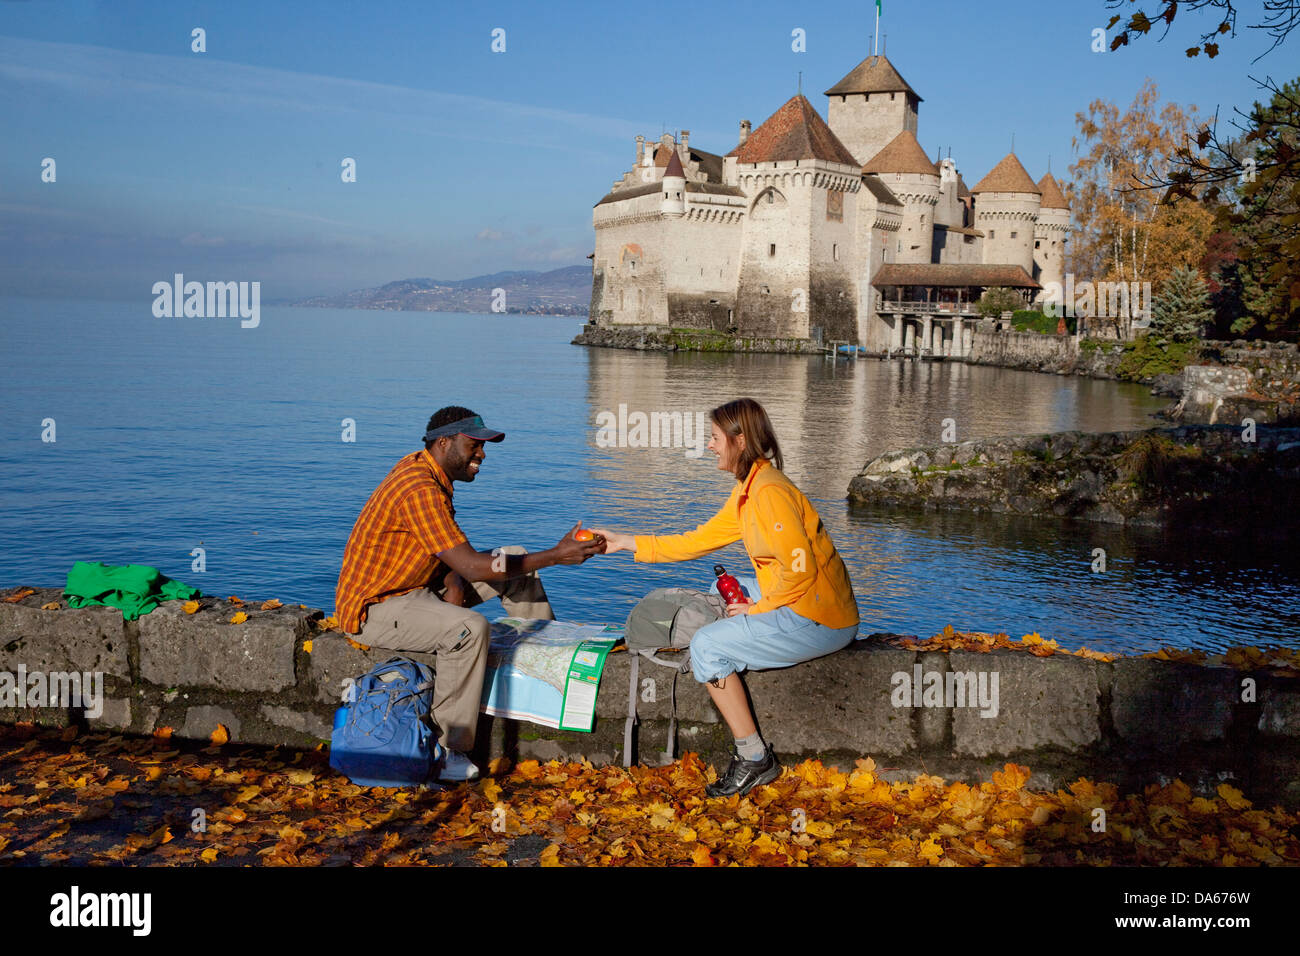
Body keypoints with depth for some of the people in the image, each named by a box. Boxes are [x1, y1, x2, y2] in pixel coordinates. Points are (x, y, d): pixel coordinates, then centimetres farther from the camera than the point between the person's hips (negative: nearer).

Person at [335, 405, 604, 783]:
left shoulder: (424, 468, 5)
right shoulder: (419, 489, -27)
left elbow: (454, 552, 14)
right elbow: (473, 567, -31)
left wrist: (454, 580, -9)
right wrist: (556, 556, -28)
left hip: (415, 587, 10)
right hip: (375, 608, -10)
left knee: (516, 559, 6)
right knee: (470, 627, -35)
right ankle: (449, 752, -25)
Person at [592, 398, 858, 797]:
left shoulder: (769, 492, -20)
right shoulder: (748, 489, 11)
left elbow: (799, 571, -26)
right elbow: (700, 540, 16)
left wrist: (757, 609, -12)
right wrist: (625, 542, 16)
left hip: (818, 621, -10)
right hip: (805, 603, 10)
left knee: (706, 647, -9)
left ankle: (755, 758, -1)